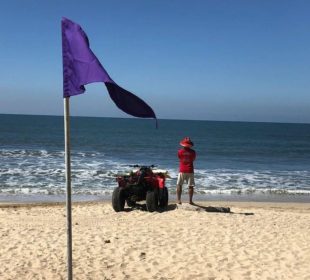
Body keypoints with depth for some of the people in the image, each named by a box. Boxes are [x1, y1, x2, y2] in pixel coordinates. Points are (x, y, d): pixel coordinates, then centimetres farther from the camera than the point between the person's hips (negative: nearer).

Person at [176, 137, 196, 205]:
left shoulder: (180, 151, -5)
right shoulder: (192, 152, -2)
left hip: (182, 171, -1)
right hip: (190, 171, 1)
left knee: (179, 185, 8)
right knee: (190, 186, 5)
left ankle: (178, 200, 5)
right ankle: (190, 200, 6)